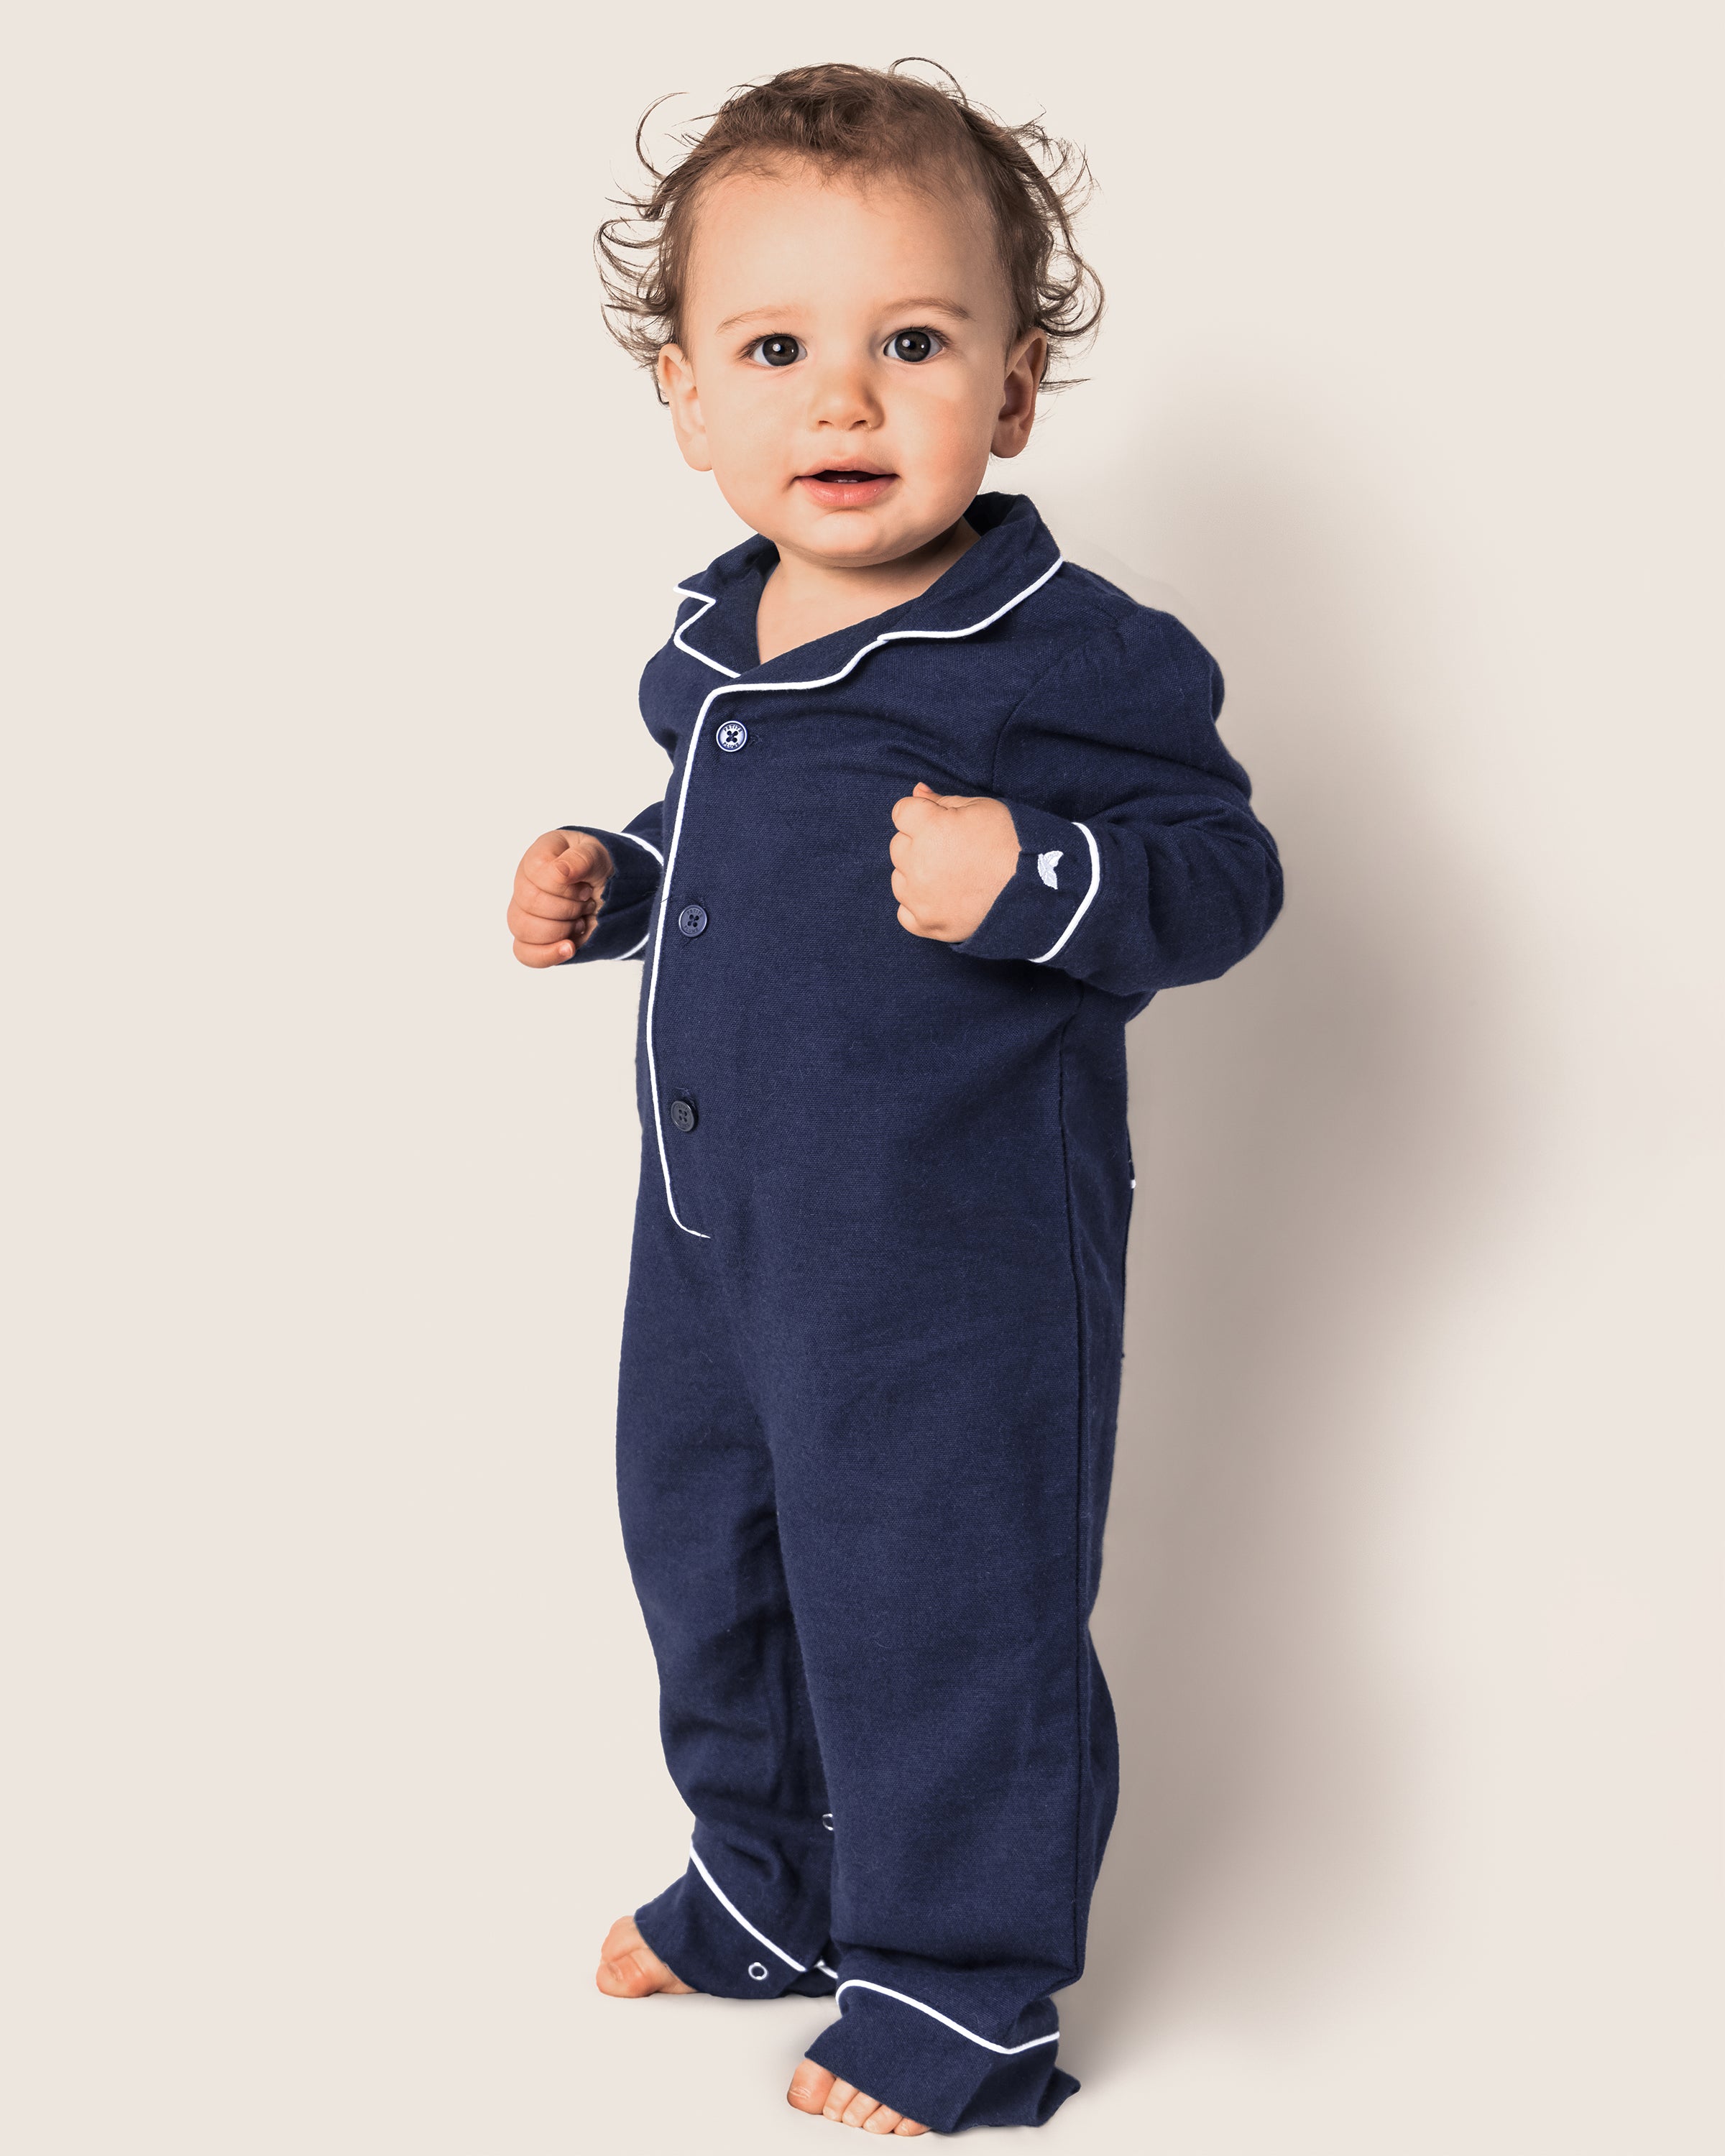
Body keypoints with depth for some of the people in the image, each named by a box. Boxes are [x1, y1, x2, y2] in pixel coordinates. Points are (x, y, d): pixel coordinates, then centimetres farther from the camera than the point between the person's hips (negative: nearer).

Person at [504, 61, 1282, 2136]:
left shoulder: (1068, 658, -18)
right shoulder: (715, 642, 5)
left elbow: (1218, 867, -17)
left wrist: (1034, 879, -32)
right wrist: (607, 886, 6)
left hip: (951, 1253, -8)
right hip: (714, 1221, 8)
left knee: (935, 1606, 4)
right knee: (707, 1554, 22)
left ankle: (959, 1986, 26)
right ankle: (770, 1880, 46)